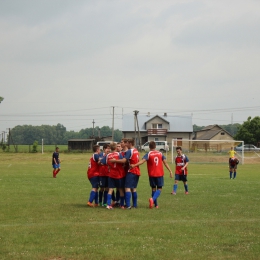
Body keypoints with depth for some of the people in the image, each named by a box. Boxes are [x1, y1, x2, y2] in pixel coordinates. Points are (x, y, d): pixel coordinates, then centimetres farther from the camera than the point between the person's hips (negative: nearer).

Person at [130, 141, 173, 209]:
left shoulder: (148, 154, -6)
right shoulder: (160, 153, 4)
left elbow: (142, 161, -22)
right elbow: (165, 163, 3)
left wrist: (134, 165, -28)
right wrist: (170, 171, 7)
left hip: (152, 174, -1)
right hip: (160, 174, 1)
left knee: (154, 188, 13)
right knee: (159, 188, 3)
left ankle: (156, 204, 12)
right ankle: (153, 199, -24)